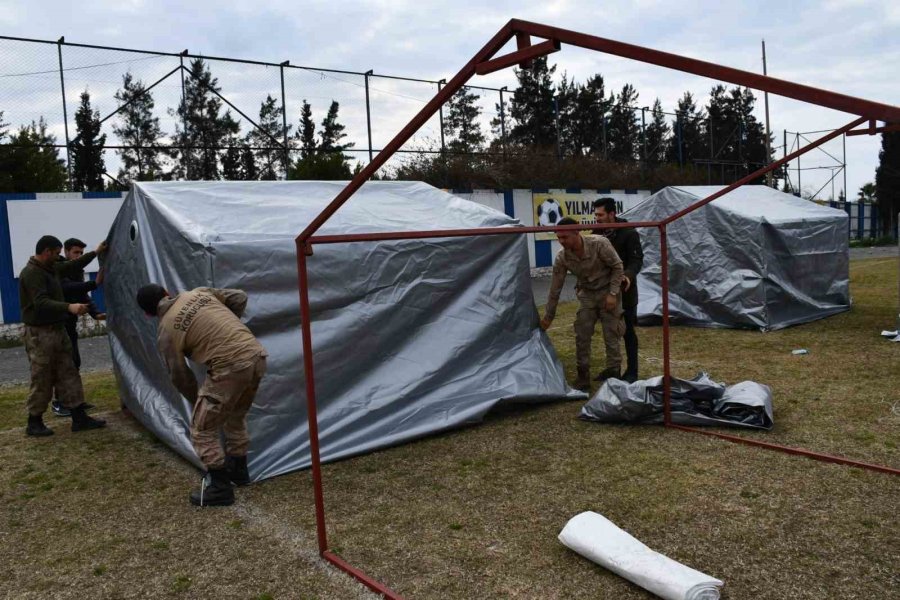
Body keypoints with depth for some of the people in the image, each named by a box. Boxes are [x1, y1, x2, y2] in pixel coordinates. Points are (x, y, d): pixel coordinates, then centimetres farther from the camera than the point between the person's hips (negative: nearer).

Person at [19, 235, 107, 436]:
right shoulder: (31, 274, -17)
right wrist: (69, 307, -40)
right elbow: (41, 303, -28)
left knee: (68, 375, 8)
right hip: (40, 334, -9)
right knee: (42, 380, 1)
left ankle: (79, 418, 12)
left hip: (58, 330, 9)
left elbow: (72, 266, 30)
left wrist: (95, 253, 32)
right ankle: (34, 423, 15)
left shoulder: (51, 269, 11)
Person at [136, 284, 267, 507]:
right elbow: (240, 297, 19)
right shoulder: (200, 292, 16)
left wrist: (198, 401, 27)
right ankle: (238, 469, 41)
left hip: (230, 368, -7)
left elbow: (179, 375, 11)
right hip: (257, 356, 7)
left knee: (202, 429, 9)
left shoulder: (166, 330, 3)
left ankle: (219, 487, 13)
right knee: (236, 417, 29)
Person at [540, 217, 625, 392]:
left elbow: (617, 266, -14)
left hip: (606, 292, -3)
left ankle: (613, 374, 14)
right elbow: (555, 287, -9)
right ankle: (583, 376, 10)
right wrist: (548, 316, -4)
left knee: (611, 335, -1)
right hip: (586, 294, 3)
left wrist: (613, 293, -18)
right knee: (581, 336, -1)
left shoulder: (599, 244, -28)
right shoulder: (561, 258, -18)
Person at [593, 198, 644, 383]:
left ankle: (632, 371, 10)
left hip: (624, 290, -5)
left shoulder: (629, 233, -12)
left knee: (627, 330, 1)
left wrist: (628, 275, -37)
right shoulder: (597, 234, 5)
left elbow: (637, 260, -17)